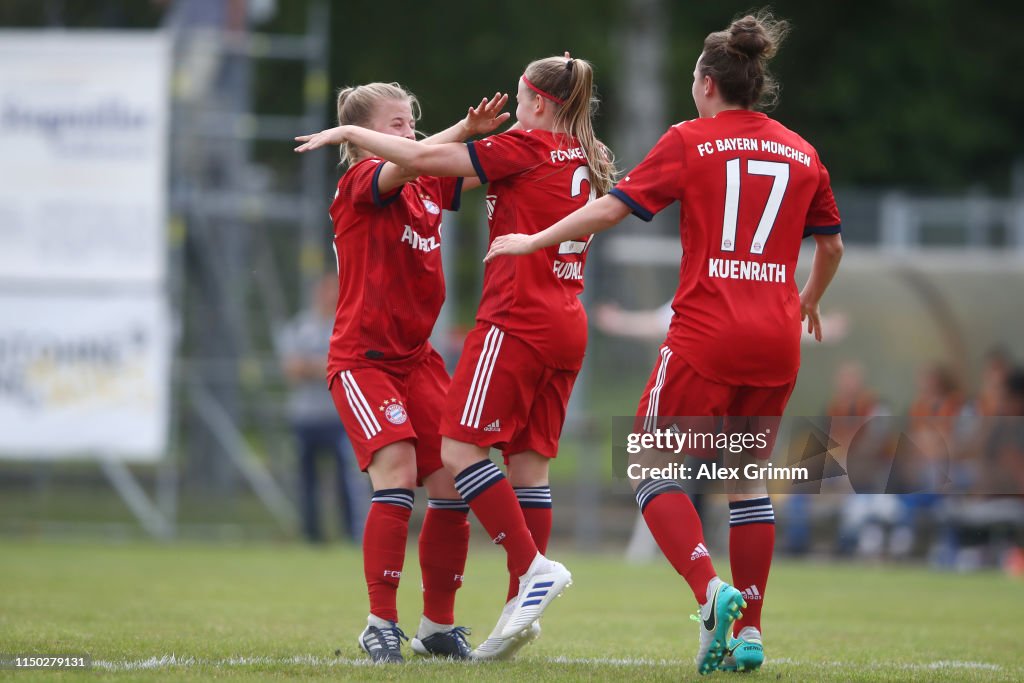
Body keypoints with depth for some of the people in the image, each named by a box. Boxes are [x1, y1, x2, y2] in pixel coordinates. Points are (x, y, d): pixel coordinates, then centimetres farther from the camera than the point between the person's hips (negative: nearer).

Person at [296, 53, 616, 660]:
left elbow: (425, 159, -12)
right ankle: (521, 608, 5)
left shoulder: (527, 147, -10)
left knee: (460, 449, -8)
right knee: (529, 462, 7)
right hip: (566, 325, 9)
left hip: (517, 320, -8)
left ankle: (534, 567, -16)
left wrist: (350, 133, -2)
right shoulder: (584, 159, 14)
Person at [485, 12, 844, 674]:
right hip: (776, 341, 5)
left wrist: (534, 241, 9)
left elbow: (612, 207, -4)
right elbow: (832, 245, 22)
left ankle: (710, 589, -20)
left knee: (655, 468, 3)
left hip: (706, 333, -5)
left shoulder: (691, 142, 0)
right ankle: (749, 632, 8)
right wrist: (809, 300, 42)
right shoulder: (802, 154, 12)